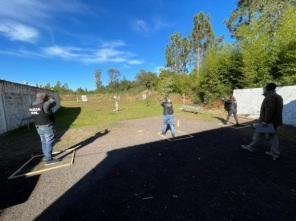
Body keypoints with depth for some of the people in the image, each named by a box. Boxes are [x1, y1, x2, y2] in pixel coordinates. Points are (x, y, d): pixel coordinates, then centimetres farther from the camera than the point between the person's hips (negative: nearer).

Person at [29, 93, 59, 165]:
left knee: (44, 142, 21)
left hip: (39, 127, 8)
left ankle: (46, 156, 36)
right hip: (47, 127, -8)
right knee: (49, 142, -2)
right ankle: (48, 159, 1)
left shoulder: (32, 106, 5)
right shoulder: (44, 105, -20)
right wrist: (49, 98, 11)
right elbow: (53, 103, -5)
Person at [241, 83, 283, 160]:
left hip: (268, 121, -9)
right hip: (274, 121, 9)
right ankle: (275, 154, 15)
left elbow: (270, 110, -25)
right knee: (273, 136, 11)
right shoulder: (278, 97, 16)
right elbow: (276, 110, 18)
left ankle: (251, 147, 17)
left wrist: (265, 121, -25)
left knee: (258, 134, 3)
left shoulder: (270, 96, -16)